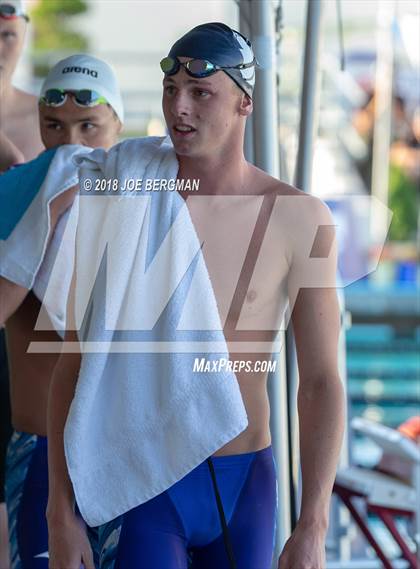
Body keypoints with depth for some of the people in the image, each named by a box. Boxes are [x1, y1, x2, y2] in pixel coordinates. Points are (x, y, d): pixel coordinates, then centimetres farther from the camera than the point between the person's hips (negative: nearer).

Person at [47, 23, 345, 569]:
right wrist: (60, 514, -4)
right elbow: (73, 365, 0)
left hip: (245, 486, 1)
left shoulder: (300, 219, -5)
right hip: (146, 485, -1)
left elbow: (321, 382, -4)